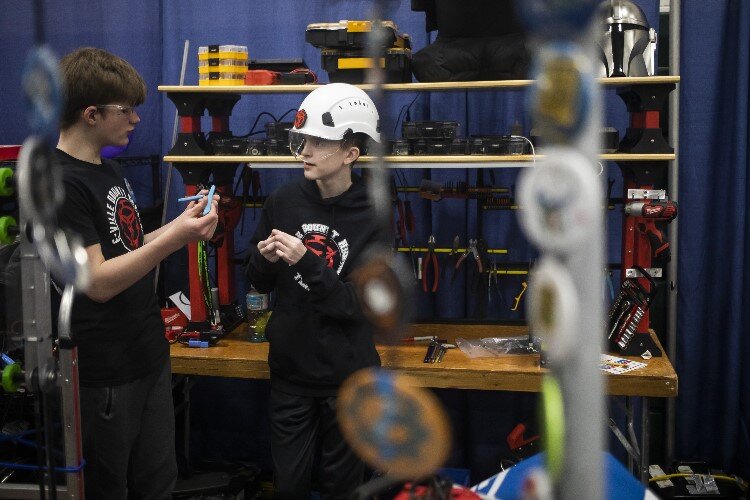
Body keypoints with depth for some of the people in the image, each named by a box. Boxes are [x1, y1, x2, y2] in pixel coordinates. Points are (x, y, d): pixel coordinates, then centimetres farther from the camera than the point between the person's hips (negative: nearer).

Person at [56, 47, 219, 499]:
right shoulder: (59, 183, -18)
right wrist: (174, 238, -26)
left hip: (149, 355, 8)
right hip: (105, 373, -8)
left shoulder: (110, 171, 11)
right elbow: (98, 282, -22)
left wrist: (184, 223, 3)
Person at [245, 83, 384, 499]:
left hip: (348, 376, -2)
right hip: (290, 370, 3)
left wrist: (305, 261, -26)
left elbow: (362, 305, -16)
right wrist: (265, 259, -15)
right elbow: (260, 283, 7)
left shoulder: (374, 217, -11)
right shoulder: (284, 201, -2)